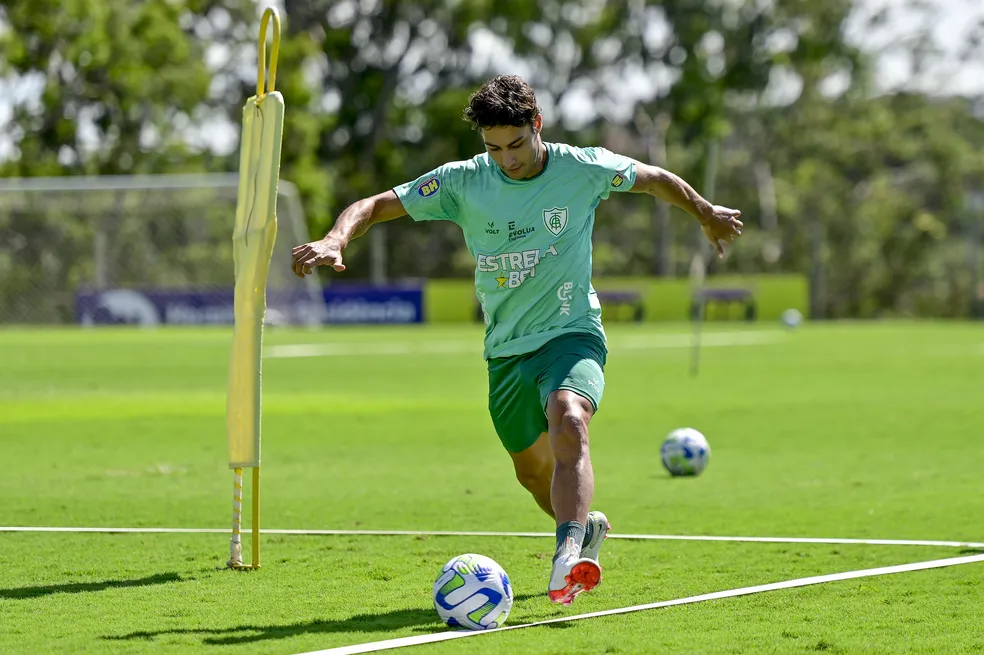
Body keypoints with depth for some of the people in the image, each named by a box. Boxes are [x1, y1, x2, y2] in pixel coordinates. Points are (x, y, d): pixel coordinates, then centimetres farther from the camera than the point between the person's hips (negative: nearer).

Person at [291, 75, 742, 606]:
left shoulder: (584, 168, -8)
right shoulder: (463, 182, -6)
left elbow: (655, 179, 11)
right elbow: (375, 206, -4)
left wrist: (707, 215, 27)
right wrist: (334, 240, -25)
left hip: (571, 333, -4)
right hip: (505, 350, 4)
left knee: (568, 423, -33)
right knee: (533, 470, 14)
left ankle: (568, 558, -49)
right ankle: (586, 527, 47)